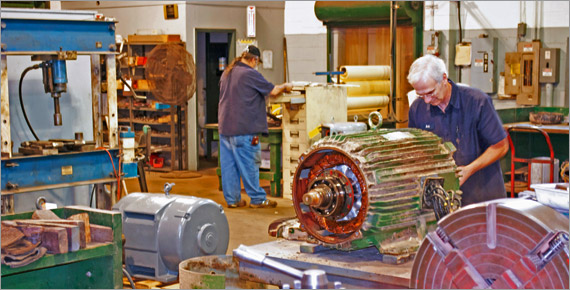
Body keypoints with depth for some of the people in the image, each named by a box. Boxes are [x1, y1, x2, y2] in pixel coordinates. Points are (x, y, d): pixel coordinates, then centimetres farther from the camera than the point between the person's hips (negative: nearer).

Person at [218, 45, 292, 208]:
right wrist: (285, 87, 13)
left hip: (225, 126, 8)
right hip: (244, 128, -7)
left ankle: (232, 199, 13)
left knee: (228, 164, 8)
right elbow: (273, 91, -7)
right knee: (249, 164, 0)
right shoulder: (250, 74, -11)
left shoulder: (227, 73, 13)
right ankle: (257, 199, 7)